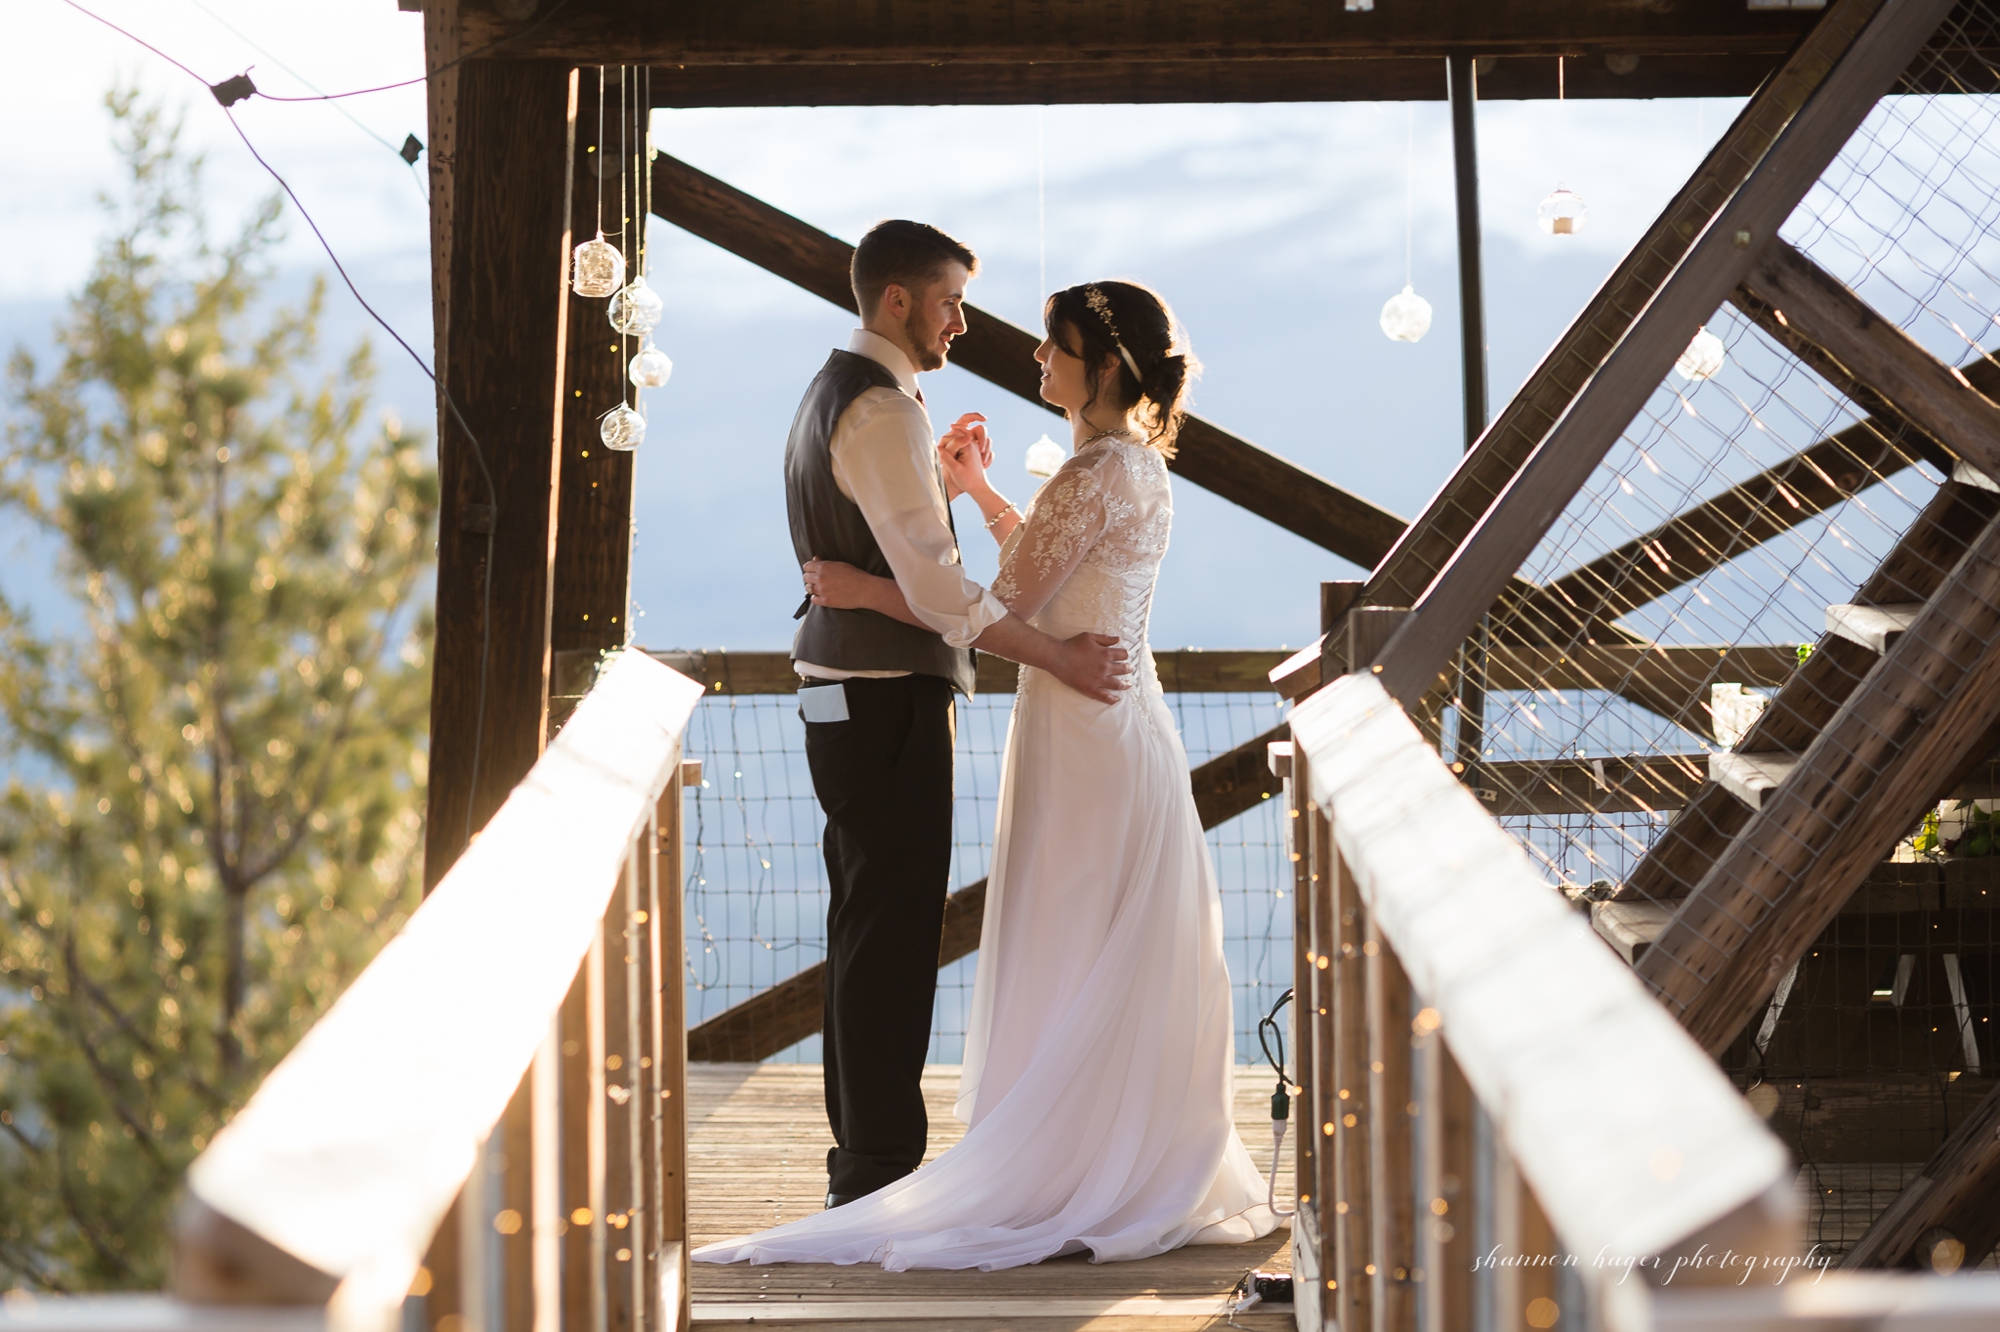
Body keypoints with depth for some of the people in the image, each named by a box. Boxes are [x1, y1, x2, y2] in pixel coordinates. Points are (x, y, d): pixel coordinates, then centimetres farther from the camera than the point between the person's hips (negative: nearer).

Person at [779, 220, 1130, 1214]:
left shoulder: (837, 393, 17)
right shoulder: (880, 408, -16)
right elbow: (934, 585, -22)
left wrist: (944, 473, 13)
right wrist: (1060, 658, -20)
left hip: (853, 691, 11)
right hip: (888, 695, -11)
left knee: (871, 927, 15)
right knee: (892, 931, -8)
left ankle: (864, 1158, 21)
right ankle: (880, 1167, -6)